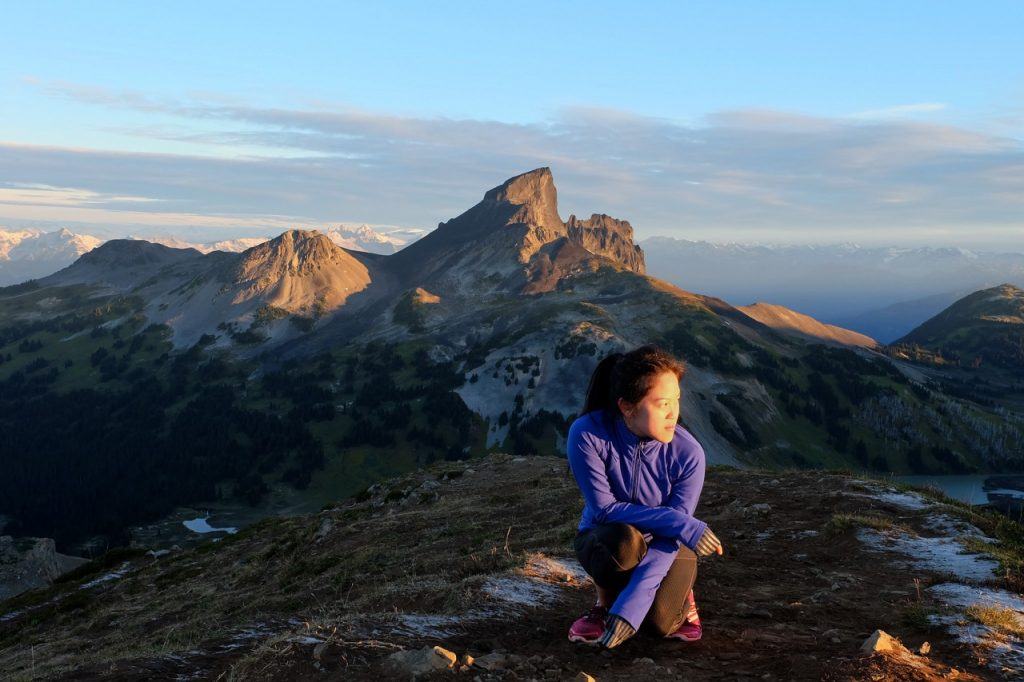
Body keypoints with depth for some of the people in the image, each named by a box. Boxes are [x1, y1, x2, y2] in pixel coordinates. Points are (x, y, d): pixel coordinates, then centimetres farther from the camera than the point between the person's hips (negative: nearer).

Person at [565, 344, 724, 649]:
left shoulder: (688, 453, -25)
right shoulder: (587, 434, -28)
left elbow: (667, 540, -24)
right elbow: (603, 507, -23)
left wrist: (629, 610, -32)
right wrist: (682, 524, -30)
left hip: (666, 545, 1)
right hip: (606, 540, 0)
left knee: (661, 620, -25)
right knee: (625, 542, -35)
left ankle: (681, 593, 12)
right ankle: (604, 601, -2)